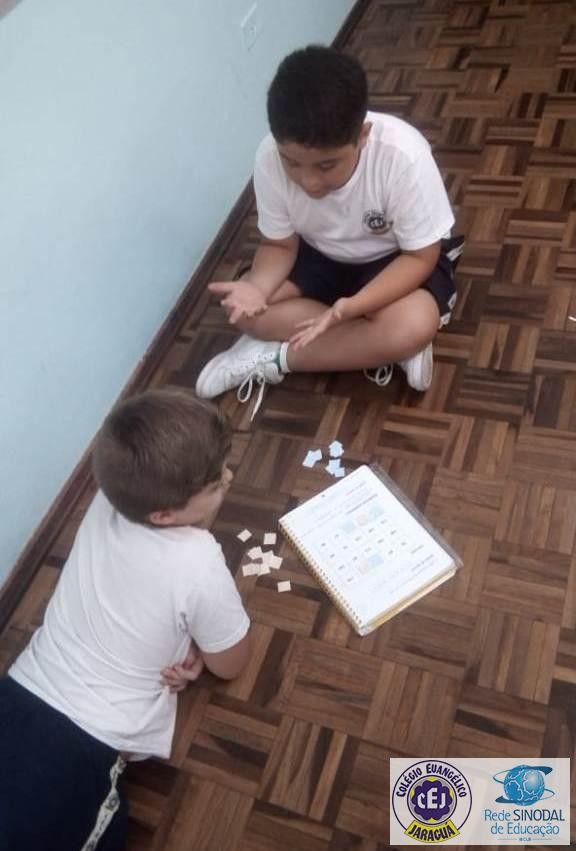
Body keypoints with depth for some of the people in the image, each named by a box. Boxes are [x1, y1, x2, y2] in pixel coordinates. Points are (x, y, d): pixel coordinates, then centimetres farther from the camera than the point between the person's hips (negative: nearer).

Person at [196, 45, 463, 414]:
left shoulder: (402, 155, -33)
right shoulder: (271, 158, -25)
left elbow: (421, 256, -24)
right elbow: (280, 244, -10)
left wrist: (349, 307, -38)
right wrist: (257, 286, -33)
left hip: (397, 258, -3)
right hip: (321, 254, 3)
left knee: (415, 325, -34)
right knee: (245, 309, -19)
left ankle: (273, 358, -16)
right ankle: (376, 346, -12)